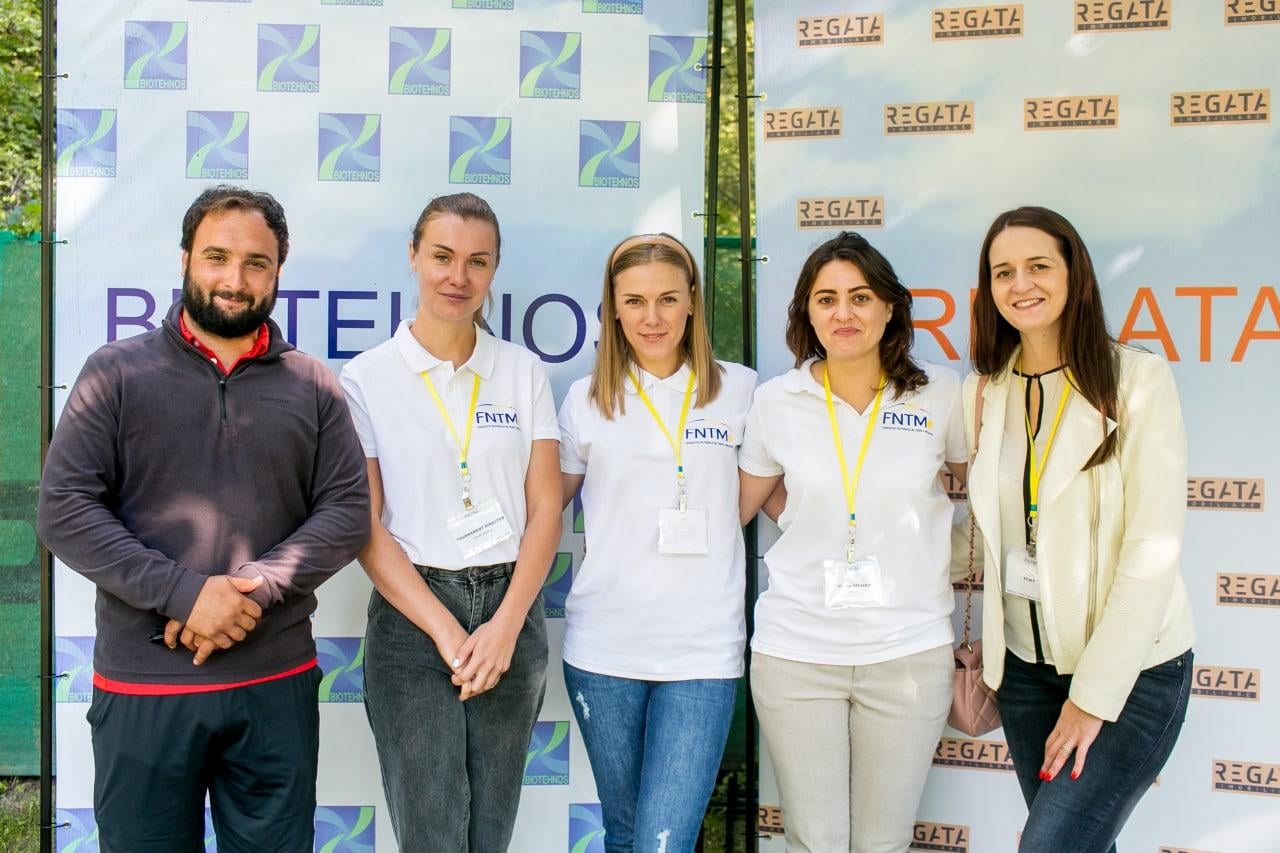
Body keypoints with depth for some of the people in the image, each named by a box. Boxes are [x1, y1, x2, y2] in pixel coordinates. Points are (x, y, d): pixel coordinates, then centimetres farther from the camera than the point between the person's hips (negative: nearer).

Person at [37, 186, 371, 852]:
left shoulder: (313, 386, 6)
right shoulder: (115, 372, 1)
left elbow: (347, 512, 0)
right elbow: (64, 510, -6)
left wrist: (256, 588, -15)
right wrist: (184, 593, -17)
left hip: (277, 684, 2)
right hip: (141, 687, -1)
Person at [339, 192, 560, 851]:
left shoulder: (523, 372, 6)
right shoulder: (366, 377, -1)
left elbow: (545, 510, 2)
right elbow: (364, 526, -5)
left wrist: (505, 626, -10)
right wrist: (447, 632, -13)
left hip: (510, 616, 3)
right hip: (411, 617, -2)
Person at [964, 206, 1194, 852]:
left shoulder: (1139, 380, -11)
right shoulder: (984, 392, 3)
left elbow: (1153, 549, -15)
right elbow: (984, 532, 7)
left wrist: (1094, 695, -15)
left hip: (1131, 670, -4)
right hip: (1026, 664, 5)